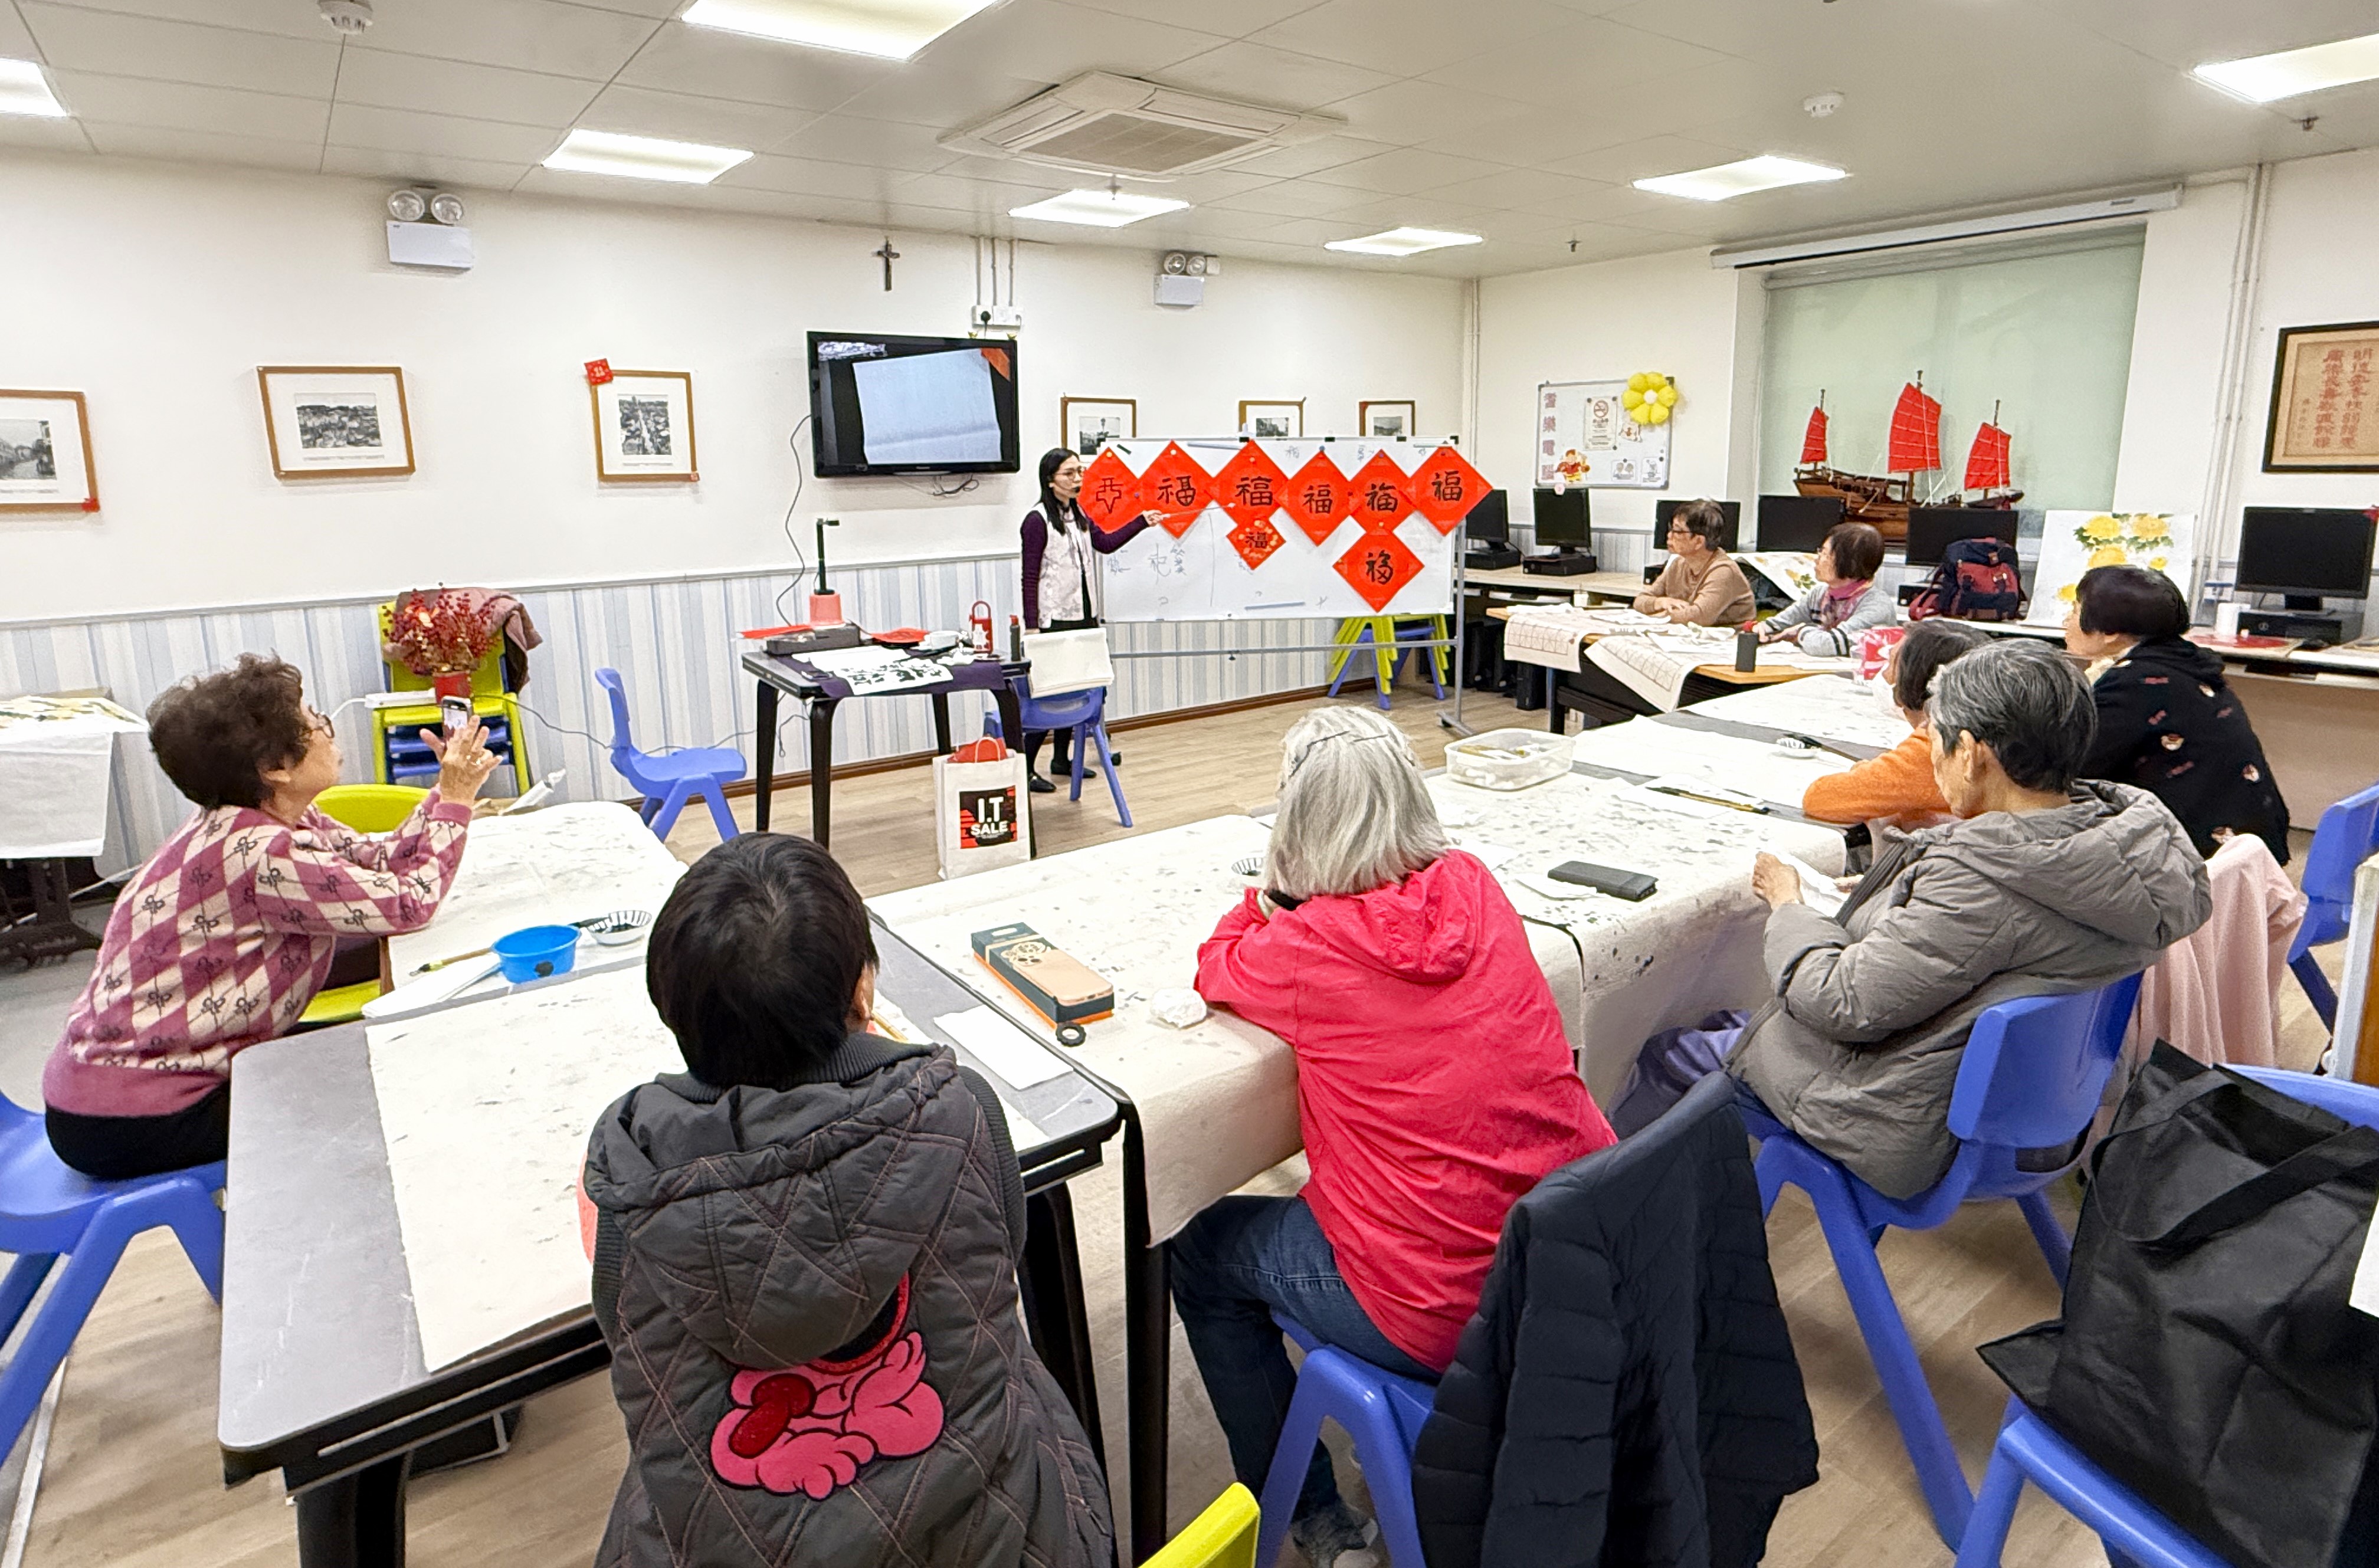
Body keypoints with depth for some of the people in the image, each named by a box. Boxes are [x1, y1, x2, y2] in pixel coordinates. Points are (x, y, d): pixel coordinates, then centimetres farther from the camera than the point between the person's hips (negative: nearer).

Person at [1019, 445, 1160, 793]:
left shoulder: (1077, 514, 12)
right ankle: (1025, 767, -3)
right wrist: (1031, 627, -15)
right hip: (1055, 620, -8)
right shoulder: (1038, 520, -11)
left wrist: (1142, 522, 17)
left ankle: (1062, 758, 22)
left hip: (1083, 615, 8)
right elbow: (1030, 578, -12)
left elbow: (1105, 543, 23)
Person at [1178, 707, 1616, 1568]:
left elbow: (1217, 971, 4)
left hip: (1438, 1318, -6)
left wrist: (1276, 888, 10)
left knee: (1200, 1255, 18)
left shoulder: (1307, 945, -18)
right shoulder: (1474, 887, -3)